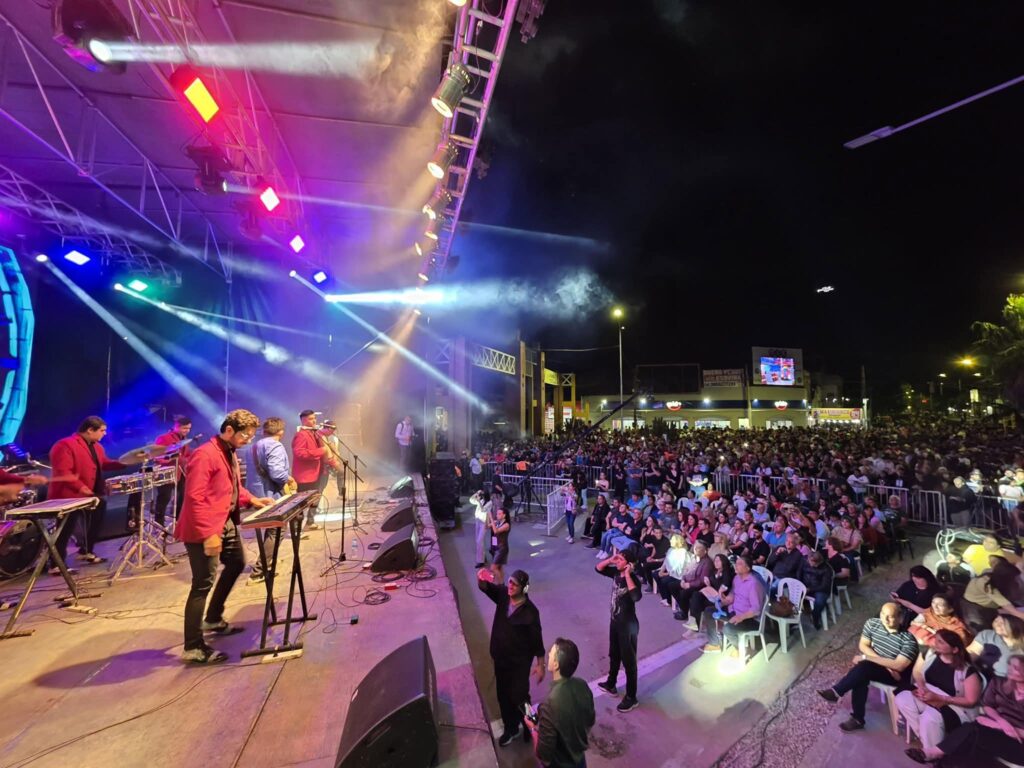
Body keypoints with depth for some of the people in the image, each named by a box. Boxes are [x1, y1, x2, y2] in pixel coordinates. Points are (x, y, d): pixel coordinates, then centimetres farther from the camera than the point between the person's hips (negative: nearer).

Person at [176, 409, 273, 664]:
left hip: (226, 523, 11)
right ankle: (193, 647, 8)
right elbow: (194, 498, -26)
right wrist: (208, 534, -27)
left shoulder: (230, 453, 11)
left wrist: (252, 500, 5)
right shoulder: (205, 454, -22)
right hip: (204, 530, -11)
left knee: (236, 563, 22)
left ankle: (213, 619, 39)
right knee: (204, 583, -4)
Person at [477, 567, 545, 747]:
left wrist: (540, 665, -7)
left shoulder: (530, 611, -25)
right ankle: (510, 728, 44)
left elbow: (537, 639, -15)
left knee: (519, 697, 10)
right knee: (503, 696, 20)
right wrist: (482, 578, -43)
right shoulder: (503, 595, -12)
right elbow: (484, 587, -18)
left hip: (519, 662, -5)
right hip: (500, 658, 5)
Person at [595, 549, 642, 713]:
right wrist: (610, 560, -15)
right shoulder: (616, 573, -7)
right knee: (613, 655, 26)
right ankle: (610, 684, 47)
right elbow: (598, 568, 1)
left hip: (628, 626, -7)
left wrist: (627, 574, -40)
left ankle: (631, 698, 28)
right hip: (614, 621, 8)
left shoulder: (633, 579, -27)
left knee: (628, 661, 10)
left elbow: (636, 596, -46)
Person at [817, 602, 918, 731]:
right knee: (860, 678, -28)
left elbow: (898, 666, -25)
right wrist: (885, 663, -16)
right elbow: (863, 645, -2)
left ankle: (836, 691, -23)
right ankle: (858, 718, -13)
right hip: (871, 668, 5)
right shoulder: (872, 623, -8)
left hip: (896, 676, -5)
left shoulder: (908, 640, -22)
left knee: (864, 666, -34)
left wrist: (866, 657, -25)